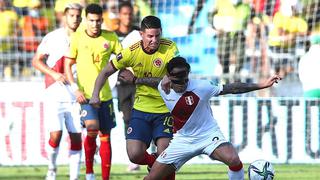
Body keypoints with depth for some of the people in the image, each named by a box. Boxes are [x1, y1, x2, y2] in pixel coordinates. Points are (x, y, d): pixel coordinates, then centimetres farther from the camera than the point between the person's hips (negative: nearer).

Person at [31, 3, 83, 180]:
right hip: (55, 94, -3)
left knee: (76, 137, 0)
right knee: (56, 134, -14)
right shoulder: (53, 37, -1)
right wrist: (54, 74, -14)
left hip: (75, 97, 3)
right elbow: (36, 61, 0)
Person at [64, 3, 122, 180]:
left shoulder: (111, 38, 1)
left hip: (105, 94, 3)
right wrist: (75, 89, -9)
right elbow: (68, 64, 2)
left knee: (105, 137, 6)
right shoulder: (77, 38, -4)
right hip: (85, 94, -3)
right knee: (92, 129, -23)